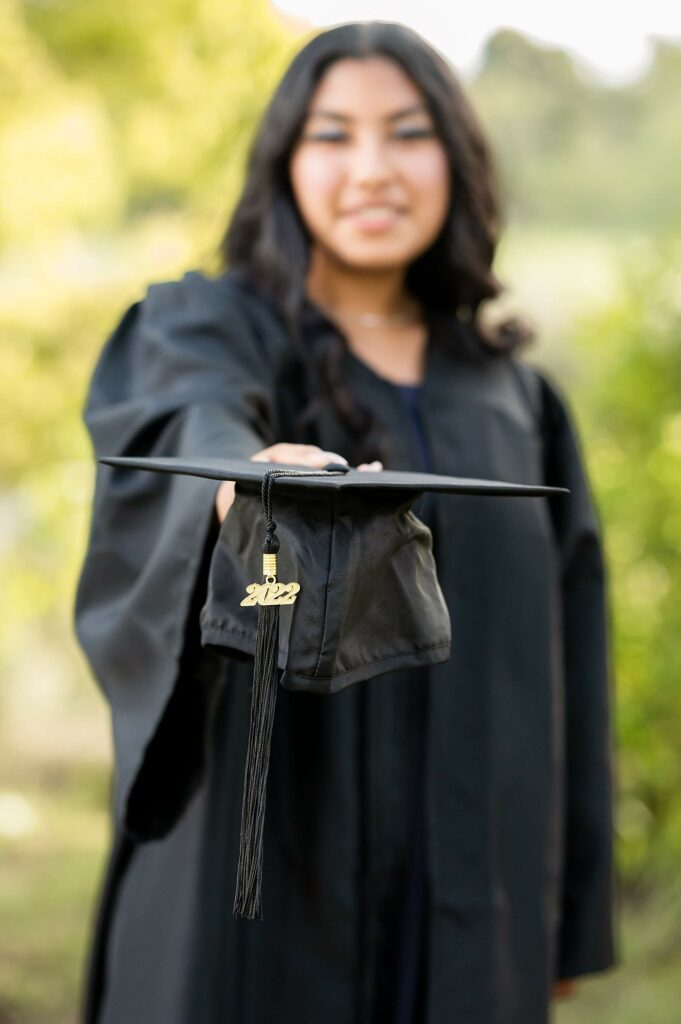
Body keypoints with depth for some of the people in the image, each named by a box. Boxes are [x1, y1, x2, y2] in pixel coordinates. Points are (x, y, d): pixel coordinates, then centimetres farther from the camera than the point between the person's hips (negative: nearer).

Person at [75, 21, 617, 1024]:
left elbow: (557, 665, 10)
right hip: (258, 876, -3)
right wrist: (254, 471, -49)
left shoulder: (513, 402, 10)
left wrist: (565, 918, 7)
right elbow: (194, 424, -25)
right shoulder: (203, 330, -1)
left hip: (464, 891, 3)